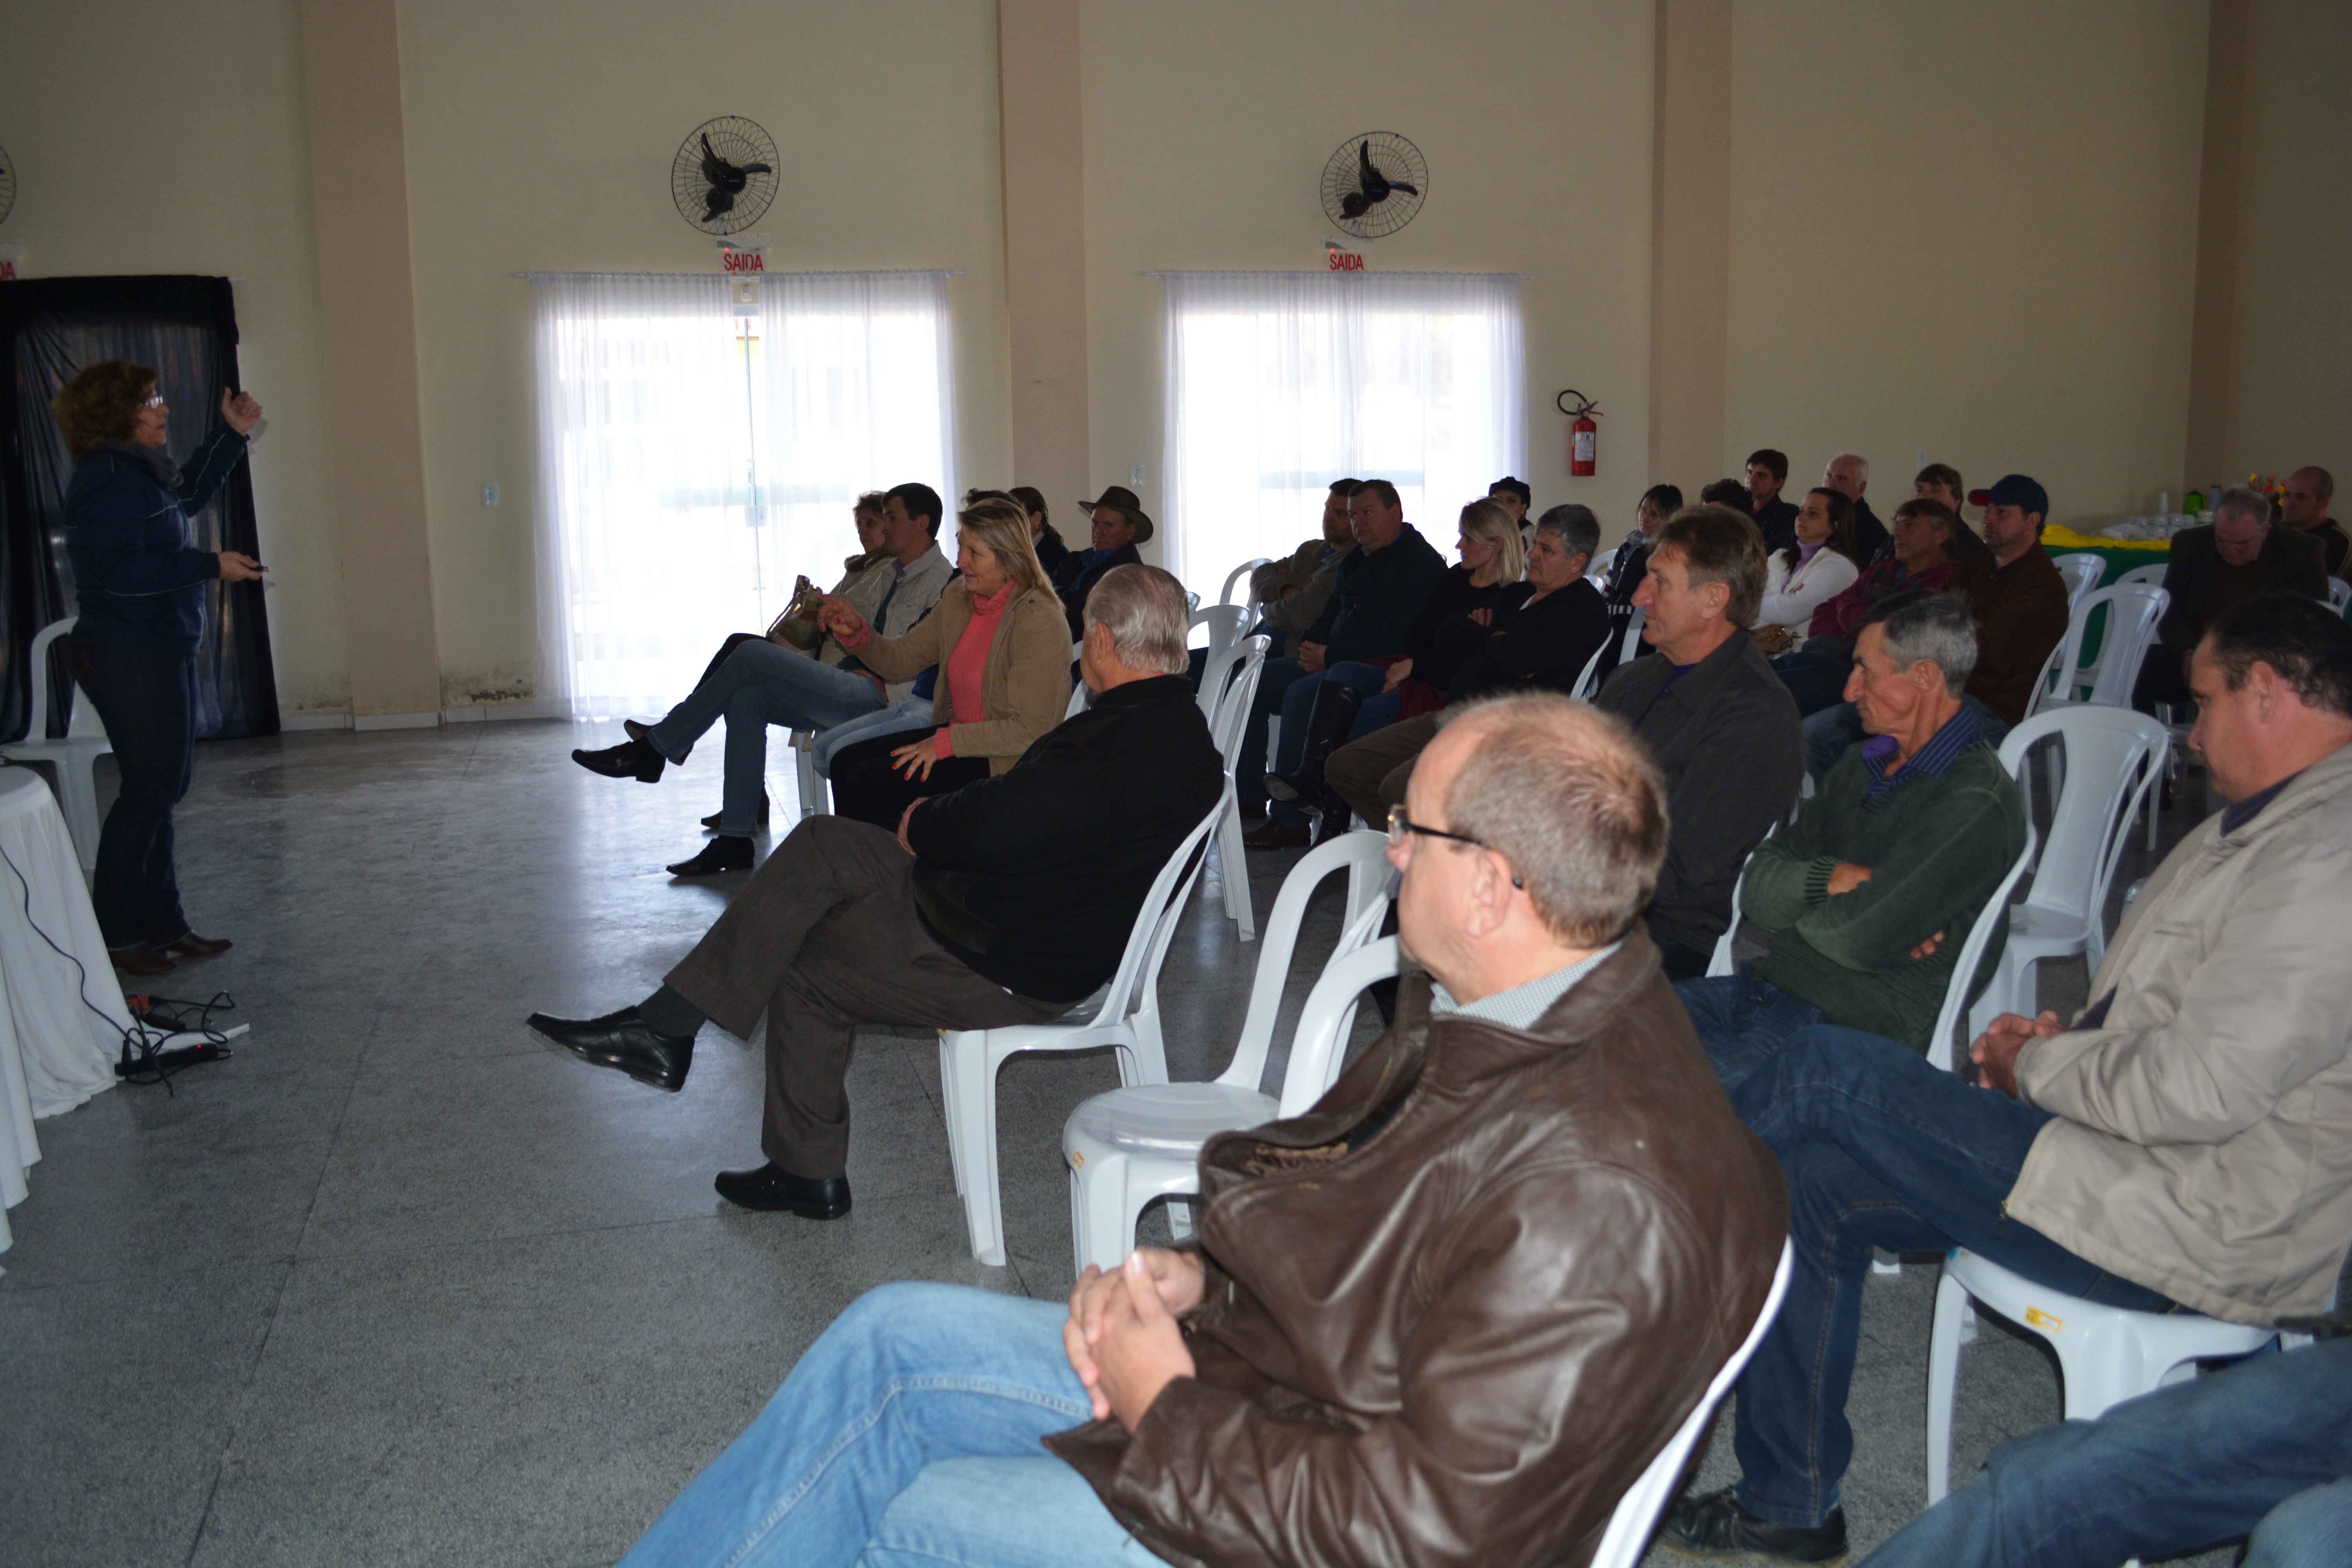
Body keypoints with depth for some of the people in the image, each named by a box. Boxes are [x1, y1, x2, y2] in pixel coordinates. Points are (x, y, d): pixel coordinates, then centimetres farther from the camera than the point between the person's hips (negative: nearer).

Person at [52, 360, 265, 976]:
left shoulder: (139, 470, 13)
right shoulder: (110, 480, -17)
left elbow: (189, 494, 33)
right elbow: (120, 570, -25)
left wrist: (232, 434, 28)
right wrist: (210, 566, -22)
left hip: (160, 652, 10)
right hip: (131, 657, -10)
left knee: (162, 786, 14)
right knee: (149, 787, -6)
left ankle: (162, 924, 22)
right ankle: (114, 932, 3)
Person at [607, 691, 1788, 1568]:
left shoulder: (1602, 1195, -34)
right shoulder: (1482, 1014, -3)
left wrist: (1166, 1412, -19)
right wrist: (1197, 1275, -4)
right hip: (1261, 1359, 9)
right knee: (894, 1335, 7)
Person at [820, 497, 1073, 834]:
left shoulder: (1039, 622, -21)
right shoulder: (959, 598, 5)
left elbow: (1030, 731, -23)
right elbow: (900, 660, 11)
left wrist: (945, 742, -20)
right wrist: (857, 632, -9)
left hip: (1005, 763, -9)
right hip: (955, 733, 9)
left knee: (864, 782, -15)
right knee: (846, 762, 1)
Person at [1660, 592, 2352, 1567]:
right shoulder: (2274, 823, 15)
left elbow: (2196, 1091, -27)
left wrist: (2033, 1068, -10)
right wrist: (2069, 1036, 6)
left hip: (2188, 1230, -10)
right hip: (2143, 1151, 10)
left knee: (1825, 1071, -15)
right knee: (1815, 1179, 0)